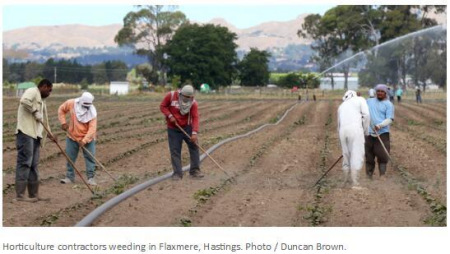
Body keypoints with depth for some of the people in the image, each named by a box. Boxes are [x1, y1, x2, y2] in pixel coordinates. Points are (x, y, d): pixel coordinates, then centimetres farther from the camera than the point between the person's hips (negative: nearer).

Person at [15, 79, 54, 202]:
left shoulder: (41, 100, 26)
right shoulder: (32, 91, -2)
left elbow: (44, 119, 34)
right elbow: (24, 101, -24)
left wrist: (49, 134, 34)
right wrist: (35, 112, -14)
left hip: (35, 135, 10)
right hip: (26, 133, -10)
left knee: (34, 165, 10)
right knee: (24, 163, -9)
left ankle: (34, 194, 14)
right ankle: (20, 195, -9)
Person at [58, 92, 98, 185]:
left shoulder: (92, 112, -22)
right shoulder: (71, 104, -16)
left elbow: (92, 128, -27)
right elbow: (61, 110, 3)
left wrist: (84, 141, -35)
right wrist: (63, 122, -7)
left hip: (87, 138, -2)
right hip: (72, 137, 2)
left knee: (90, 158, -3)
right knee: (70, 158, 7)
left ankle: (91, 178, 5)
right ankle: (70, 177, 18)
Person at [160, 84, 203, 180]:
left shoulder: (193, 103, -12)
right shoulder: (171, 96, -12)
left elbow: (195, 118, -20)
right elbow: (163, 106, -3)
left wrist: (194, 133, -31)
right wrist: (170, 116, -19)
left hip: (187, 127, 1)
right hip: (173, 129, -1)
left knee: (194, 147, 0)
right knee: (175, 151, -2)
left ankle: (195, 170, 10)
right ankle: (177, 173, 3)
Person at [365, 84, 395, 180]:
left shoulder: (388, 104, 3)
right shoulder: (369, 101, 16)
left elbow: (389, 119, -6)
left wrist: (380, 125, -23)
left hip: (382, 133, -3)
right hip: (369, 133, 3)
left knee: (382, 156, -10)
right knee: (369, 157, 4)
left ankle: (382, 175, -5)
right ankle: (369, 176, 10)